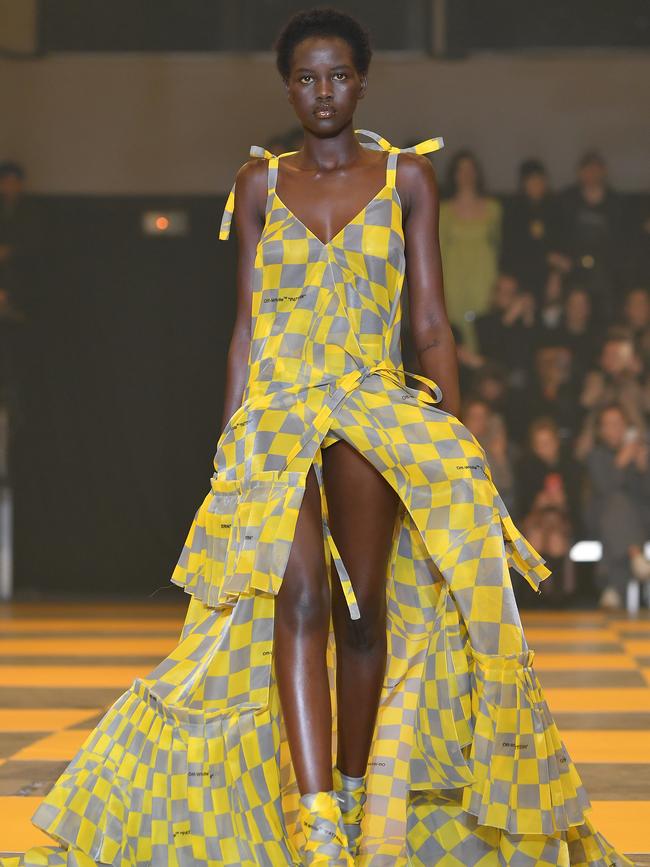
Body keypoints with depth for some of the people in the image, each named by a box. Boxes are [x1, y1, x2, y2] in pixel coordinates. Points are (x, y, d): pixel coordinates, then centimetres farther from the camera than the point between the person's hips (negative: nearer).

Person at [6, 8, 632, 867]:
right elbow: (246, 323, 11)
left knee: (363, 607, -11)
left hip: (380, 408, 0)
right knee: (299, 595, -18)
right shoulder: (260, 183, 11)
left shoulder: (408, 176, 8)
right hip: (277, 410, 0)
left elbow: (431, 322, 8)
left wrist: (454, 438, 3)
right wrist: (231, 441, 7)